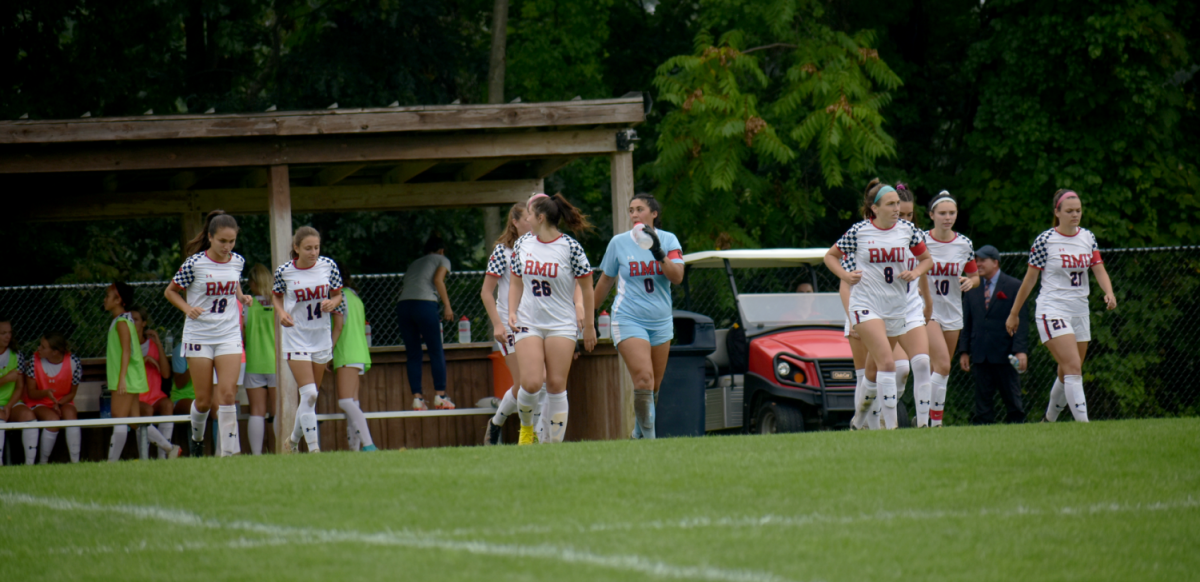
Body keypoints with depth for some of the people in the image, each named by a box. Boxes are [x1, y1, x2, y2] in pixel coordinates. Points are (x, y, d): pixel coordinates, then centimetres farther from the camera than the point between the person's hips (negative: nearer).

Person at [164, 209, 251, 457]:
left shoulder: (237, 261, 2)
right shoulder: (195, 264, -11)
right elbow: (170, 292, 0)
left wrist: (242, 297, 3)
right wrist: (188, 308, -17)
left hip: (229, 336, 2)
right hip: (199, 336, -2)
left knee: (228, 394, -11)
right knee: (204, 400, 3)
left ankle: (230, 451, -10)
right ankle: (197, 436, 33)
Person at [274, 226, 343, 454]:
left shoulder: (328, 266, -4)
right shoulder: (284, 271, -9)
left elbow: (338, 295, 8)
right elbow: (276, 294, 9)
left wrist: (332, 303, -15)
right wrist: (281, 312, -10)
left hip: (321, 338, 3)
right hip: (296, 338, -3)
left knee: (311, 396, 11)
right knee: (309, 394, -14)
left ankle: (293, 440, 31)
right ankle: (313, 449, -12)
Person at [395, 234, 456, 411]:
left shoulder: (414, 264, 32)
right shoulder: (442, 260, 17)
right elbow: (438, 279, -1)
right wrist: (447, 305, -3)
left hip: (403, 304, 5)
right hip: (425, 303, -5)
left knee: (413, 355, 6)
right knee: (436, 351, 1)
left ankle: (417, 397, 0)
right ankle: (440, 396, -4)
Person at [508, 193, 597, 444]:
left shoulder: (570, 247, -8)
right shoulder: (523, 244, 5)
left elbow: (586, 288, 0)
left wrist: (589, 325, 2)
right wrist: (512, 312, 3)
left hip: (561, 325, -2)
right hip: (528, 323, 2)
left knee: (556, 385, -3)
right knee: (531, 383, -11)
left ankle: (554, 442, 4)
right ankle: (526, 425, 16)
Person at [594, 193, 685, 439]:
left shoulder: (668, 241, 2)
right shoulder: (619, 243, 0)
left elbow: (677, 277, -10)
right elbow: (606, 281, 13)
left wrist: (659, 253, -23)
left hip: (661, 322, 3)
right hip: (629, 320, -3)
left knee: (654, 387, 7)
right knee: (644, 380, -19)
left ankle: (639, 433, 26)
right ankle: (648, 438, -16)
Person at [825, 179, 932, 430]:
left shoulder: (908, 230, 3)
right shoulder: (859, 232, -5)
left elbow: (926, 259, 16)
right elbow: (831, 256, 9)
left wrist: (916, 272, -4)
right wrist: (845, 275, -8)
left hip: (897, 308, 4)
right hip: (866, 305, -4)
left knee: (875, 370, 12)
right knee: (887, 363, -21)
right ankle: (891, 425, -21)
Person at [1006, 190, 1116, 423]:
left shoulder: (1088, 238, 7)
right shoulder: (1045, 240, -7)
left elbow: (1099, 270, 4)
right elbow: (1030, 279, 0)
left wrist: (1109, 292, -17)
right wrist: (1014, 314, 5)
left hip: (1080, 312, 6)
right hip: (1052, 311, -6)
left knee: (1067, 374, 13)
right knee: (1073, 368, -18)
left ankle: (1049, 419, 33)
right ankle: (1083, 425, -23)